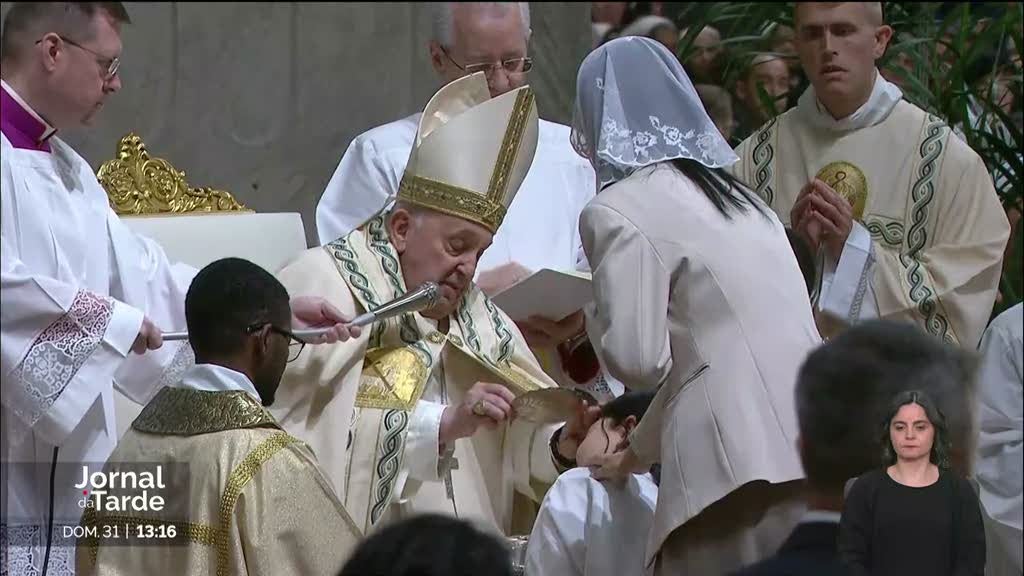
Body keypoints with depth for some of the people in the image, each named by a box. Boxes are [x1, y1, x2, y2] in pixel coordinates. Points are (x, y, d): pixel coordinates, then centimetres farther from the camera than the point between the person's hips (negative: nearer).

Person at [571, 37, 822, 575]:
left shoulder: (618, 212, -1)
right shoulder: (734, 196, 23)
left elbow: (638, 360, -7)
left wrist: (594, 321, 14)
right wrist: (639, 450, 43)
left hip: (737, 469, -7)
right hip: (811, 453, 7)